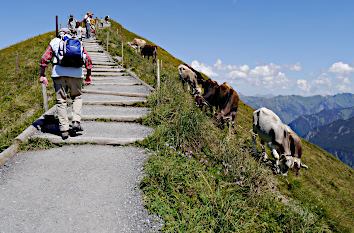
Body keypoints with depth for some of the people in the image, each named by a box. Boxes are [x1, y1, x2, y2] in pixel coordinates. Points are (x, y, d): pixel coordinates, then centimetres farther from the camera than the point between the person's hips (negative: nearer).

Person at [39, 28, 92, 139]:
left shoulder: (54, 42, 20)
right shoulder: (77, 42, 23)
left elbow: (44, 59, 9)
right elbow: (88, 60, 15)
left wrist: (42, 75, 12)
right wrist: (88, 76, 22)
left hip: (59, 72, 0)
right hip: (76, 72, 1)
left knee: (61, 100, 6)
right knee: (77, 97, 18)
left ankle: (64, 129, 2)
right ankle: (76, 122, 0)